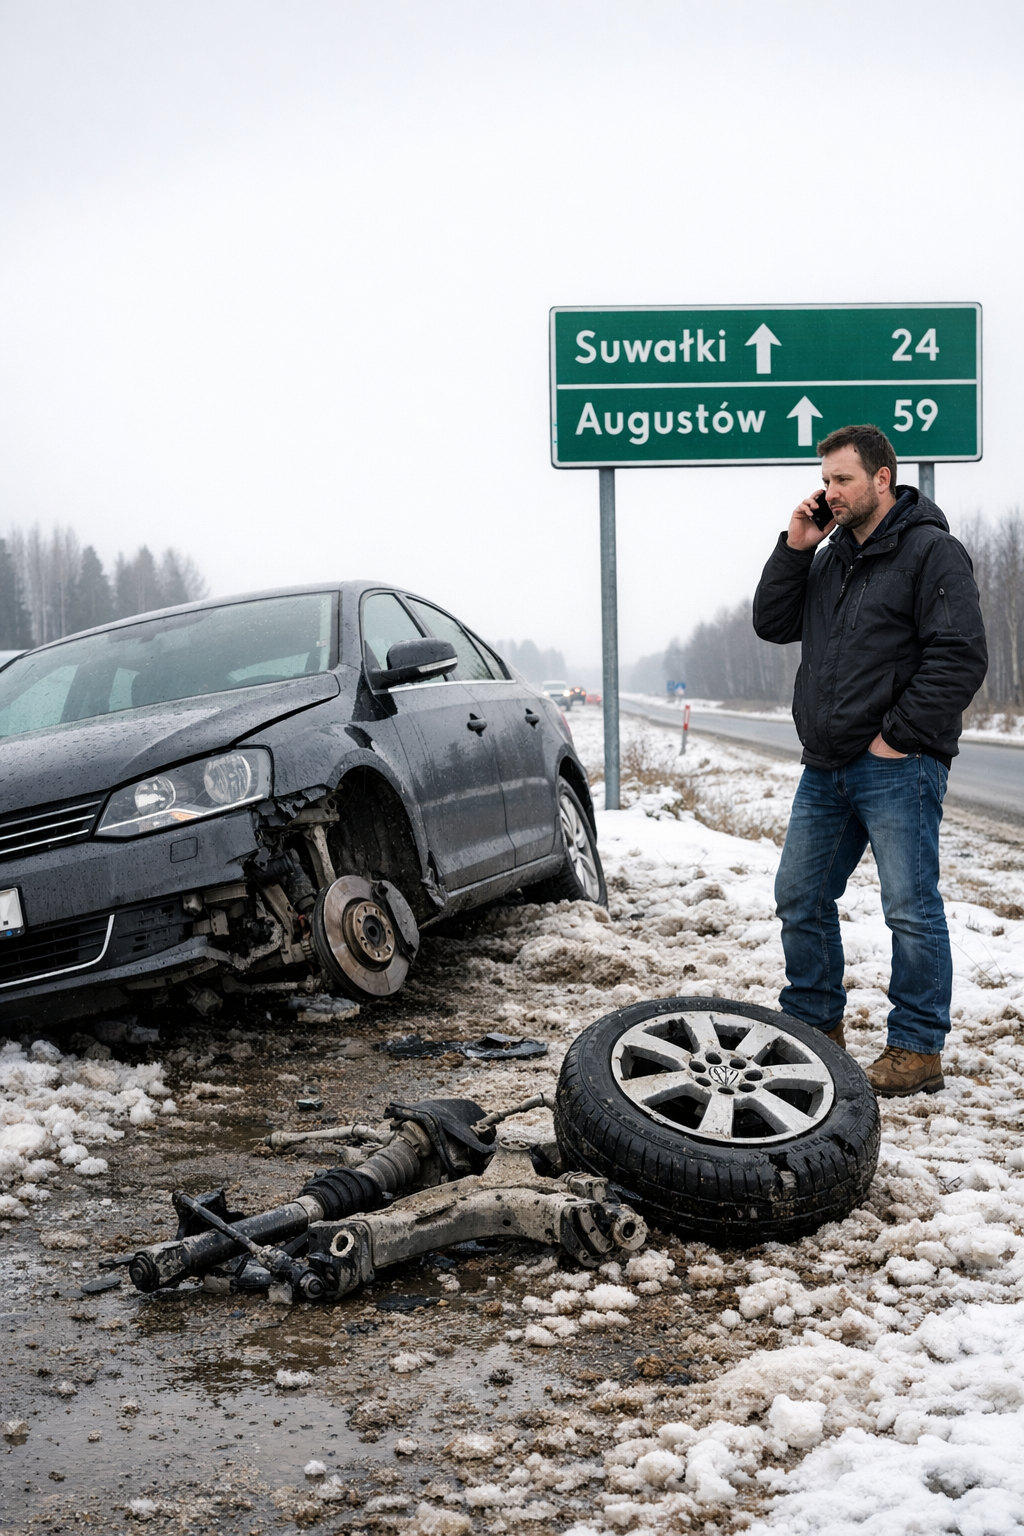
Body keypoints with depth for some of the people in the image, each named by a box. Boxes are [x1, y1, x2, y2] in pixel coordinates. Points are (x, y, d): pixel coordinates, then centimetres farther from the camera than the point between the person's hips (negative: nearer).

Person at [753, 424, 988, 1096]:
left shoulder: (932, 552, -8)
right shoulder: (830, 556, 17)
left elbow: (961, 658, -15)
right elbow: (773, 624, 14)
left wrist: (898, 736, -16)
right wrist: (794, 549, 3)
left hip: (898, 766, -8)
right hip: (826, 769, 8)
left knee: (912, 910, -4)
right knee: (800, 899, 11)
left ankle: (918, 1051, 5)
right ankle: (814, 1026, 26)